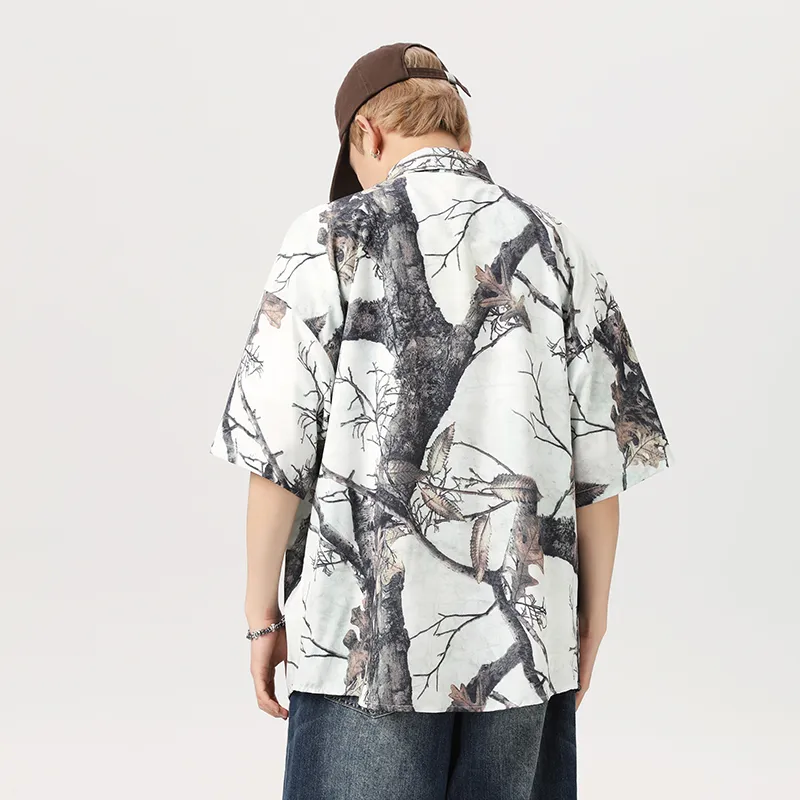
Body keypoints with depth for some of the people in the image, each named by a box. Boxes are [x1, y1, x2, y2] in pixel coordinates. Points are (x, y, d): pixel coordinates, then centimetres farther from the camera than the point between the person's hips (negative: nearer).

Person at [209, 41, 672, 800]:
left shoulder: (332, 239, -4)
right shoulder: (552, 245, 5)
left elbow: (278, 451, -7)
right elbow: (603, 460, 3)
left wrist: (262, 613, 3)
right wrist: (590, 623, 12)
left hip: (368, 639, -3)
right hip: (522, 641, 3)